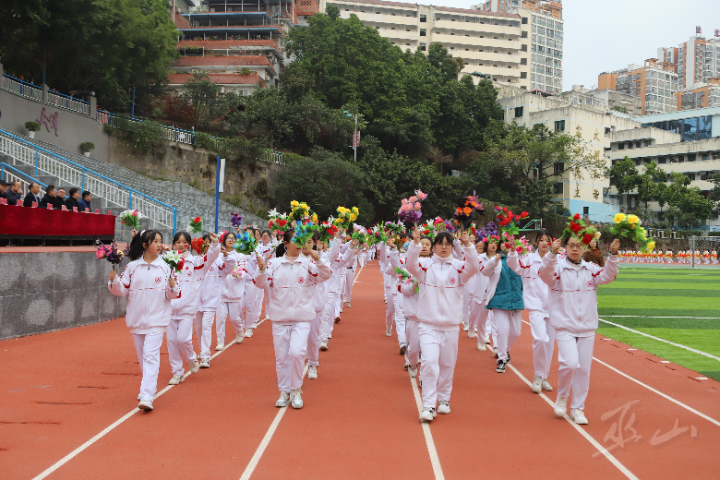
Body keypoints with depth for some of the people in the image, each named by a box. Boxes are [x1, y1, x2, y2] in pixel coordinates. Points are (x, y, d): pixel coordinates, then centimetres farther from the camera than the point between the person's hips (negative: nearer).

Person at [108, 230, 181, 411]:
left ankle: (147, 397, -20)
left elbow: (173, 295, -2)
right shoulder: (132, 266, 2)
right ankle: (150, 386, 37)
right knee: (142, 356, 16)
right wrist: (114, 281, -14)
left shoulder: (165, 267, -2)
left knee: (151, 355, -14)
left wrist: (172, 287, -23)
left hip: (157, 319, -3)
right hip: (136, 319, 3)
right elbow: (122, 289, 5)